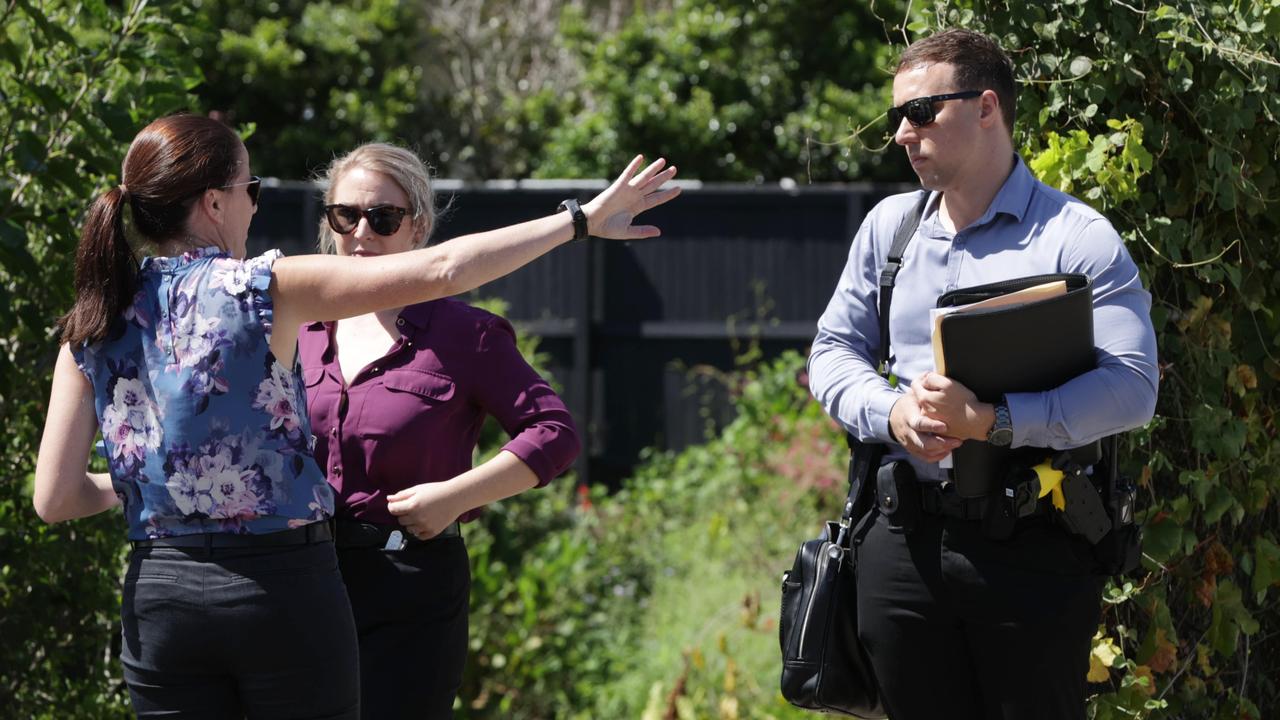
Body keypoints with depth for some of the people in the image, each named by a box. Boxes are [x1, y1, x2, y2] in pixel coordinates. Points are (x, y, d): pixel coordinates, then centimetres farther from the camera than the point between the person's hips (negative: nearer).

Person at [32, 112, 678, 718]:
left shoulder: (92, 328, 3)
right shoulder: (260, 289, -9)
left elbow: (56, 498, 0)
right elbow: (443, 270, -12)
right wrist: (582, 220, -5)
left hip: (159, 595, 4)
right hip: (282, 588, -4)